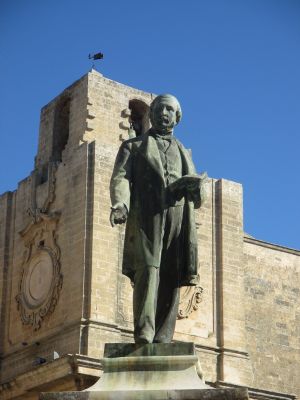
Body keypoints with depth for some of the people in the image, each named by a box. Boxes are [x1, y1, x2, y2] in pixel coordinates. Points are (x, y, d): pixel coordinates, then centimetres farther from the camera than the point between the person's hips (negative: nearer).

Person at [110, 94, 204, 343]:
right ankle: (144, 339, -29)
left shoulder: (184, 154, 31)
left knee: (171, 280, -7)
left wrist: (193, 186, -3)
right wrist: (119, 203, -17)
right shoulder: (132, 147, 23)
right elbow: (120, 178, 5)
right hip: (146, 217, -3)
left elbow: (197, 200, 22)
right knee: (147, 270, -20)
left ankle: (162, 343, -12)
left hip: (178, 219, 3)